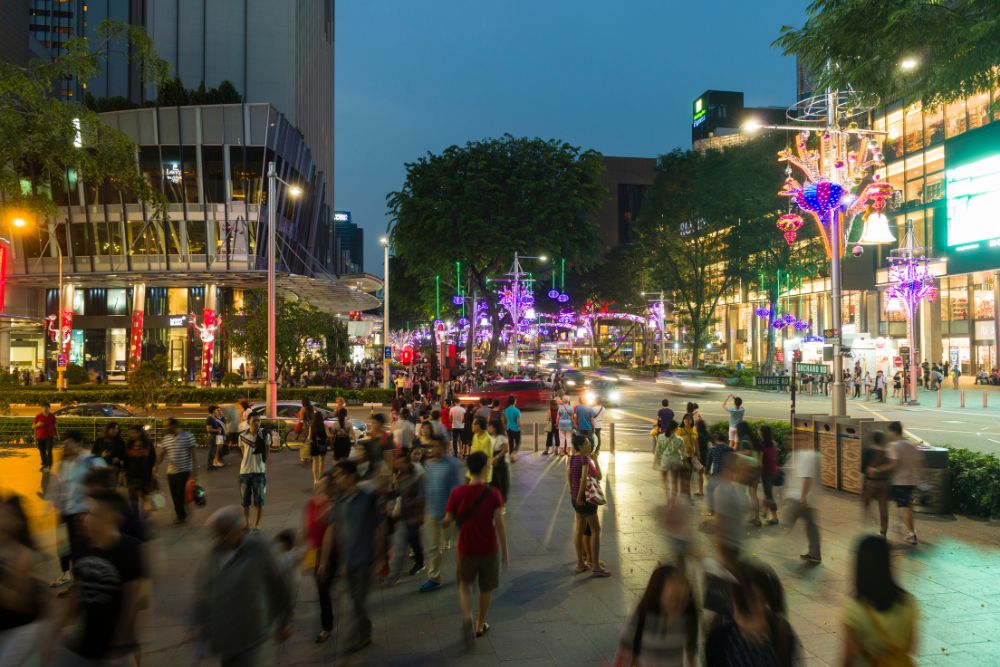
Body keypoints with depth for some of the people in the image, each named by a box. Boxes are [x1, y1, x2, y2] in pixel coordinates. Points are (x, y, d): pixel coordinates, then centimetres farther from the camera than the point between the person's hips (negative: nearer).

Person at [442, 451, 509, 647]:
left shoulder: (457, 493, -11)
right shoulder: (493, 494, -14)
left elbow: (447, 521, -7)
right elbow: (499, 524, -14)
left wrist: (444, 522, 17)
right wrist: (504, 550, -4)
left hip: (466, 549, 1)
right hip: (489, 549, -1)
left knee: (464, 584, 22)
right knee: (486, 589, 21)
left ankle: (467, 618, -1)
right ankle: (480, 625, 34)